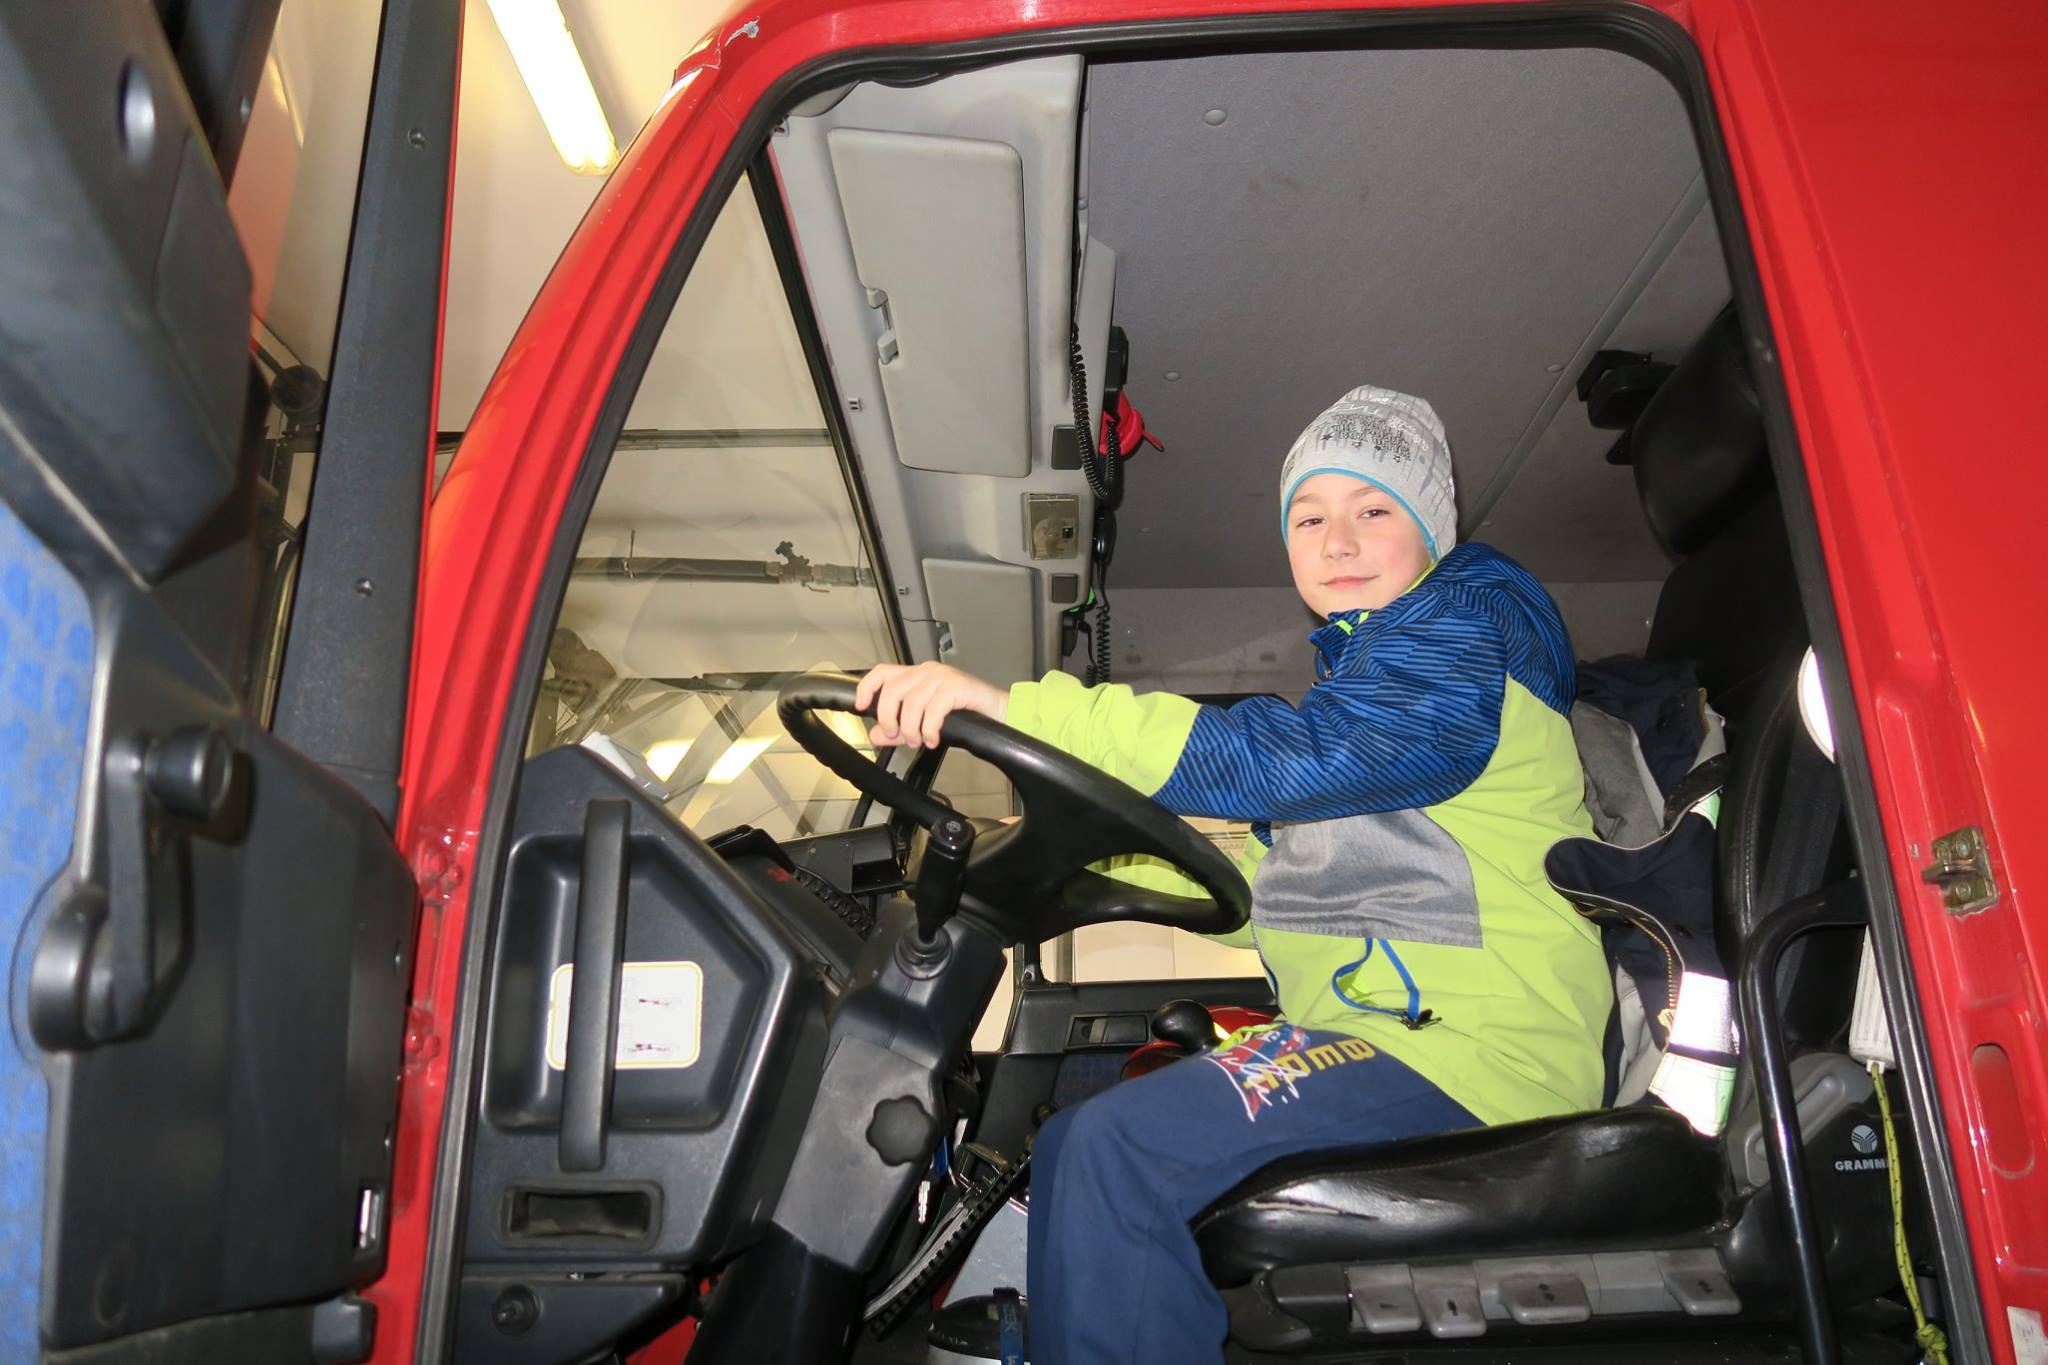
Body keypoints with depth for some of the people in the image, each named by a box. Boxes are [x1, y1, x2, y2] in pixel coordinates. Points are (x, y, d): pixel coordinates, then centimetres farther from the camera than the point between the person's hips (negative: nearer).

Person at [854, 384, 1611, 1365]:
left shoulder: (1469, 619, -7)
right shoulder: (1355, 670, 23)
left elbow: (1295, 755, -26)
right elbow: (1287, 888, 21)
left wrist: (1015, 709, -31)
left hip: (1476, 1041, -9)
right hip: (1374, 1027, 10)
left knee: (1124, 1153, -24)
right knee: (1066, 1146, 6)